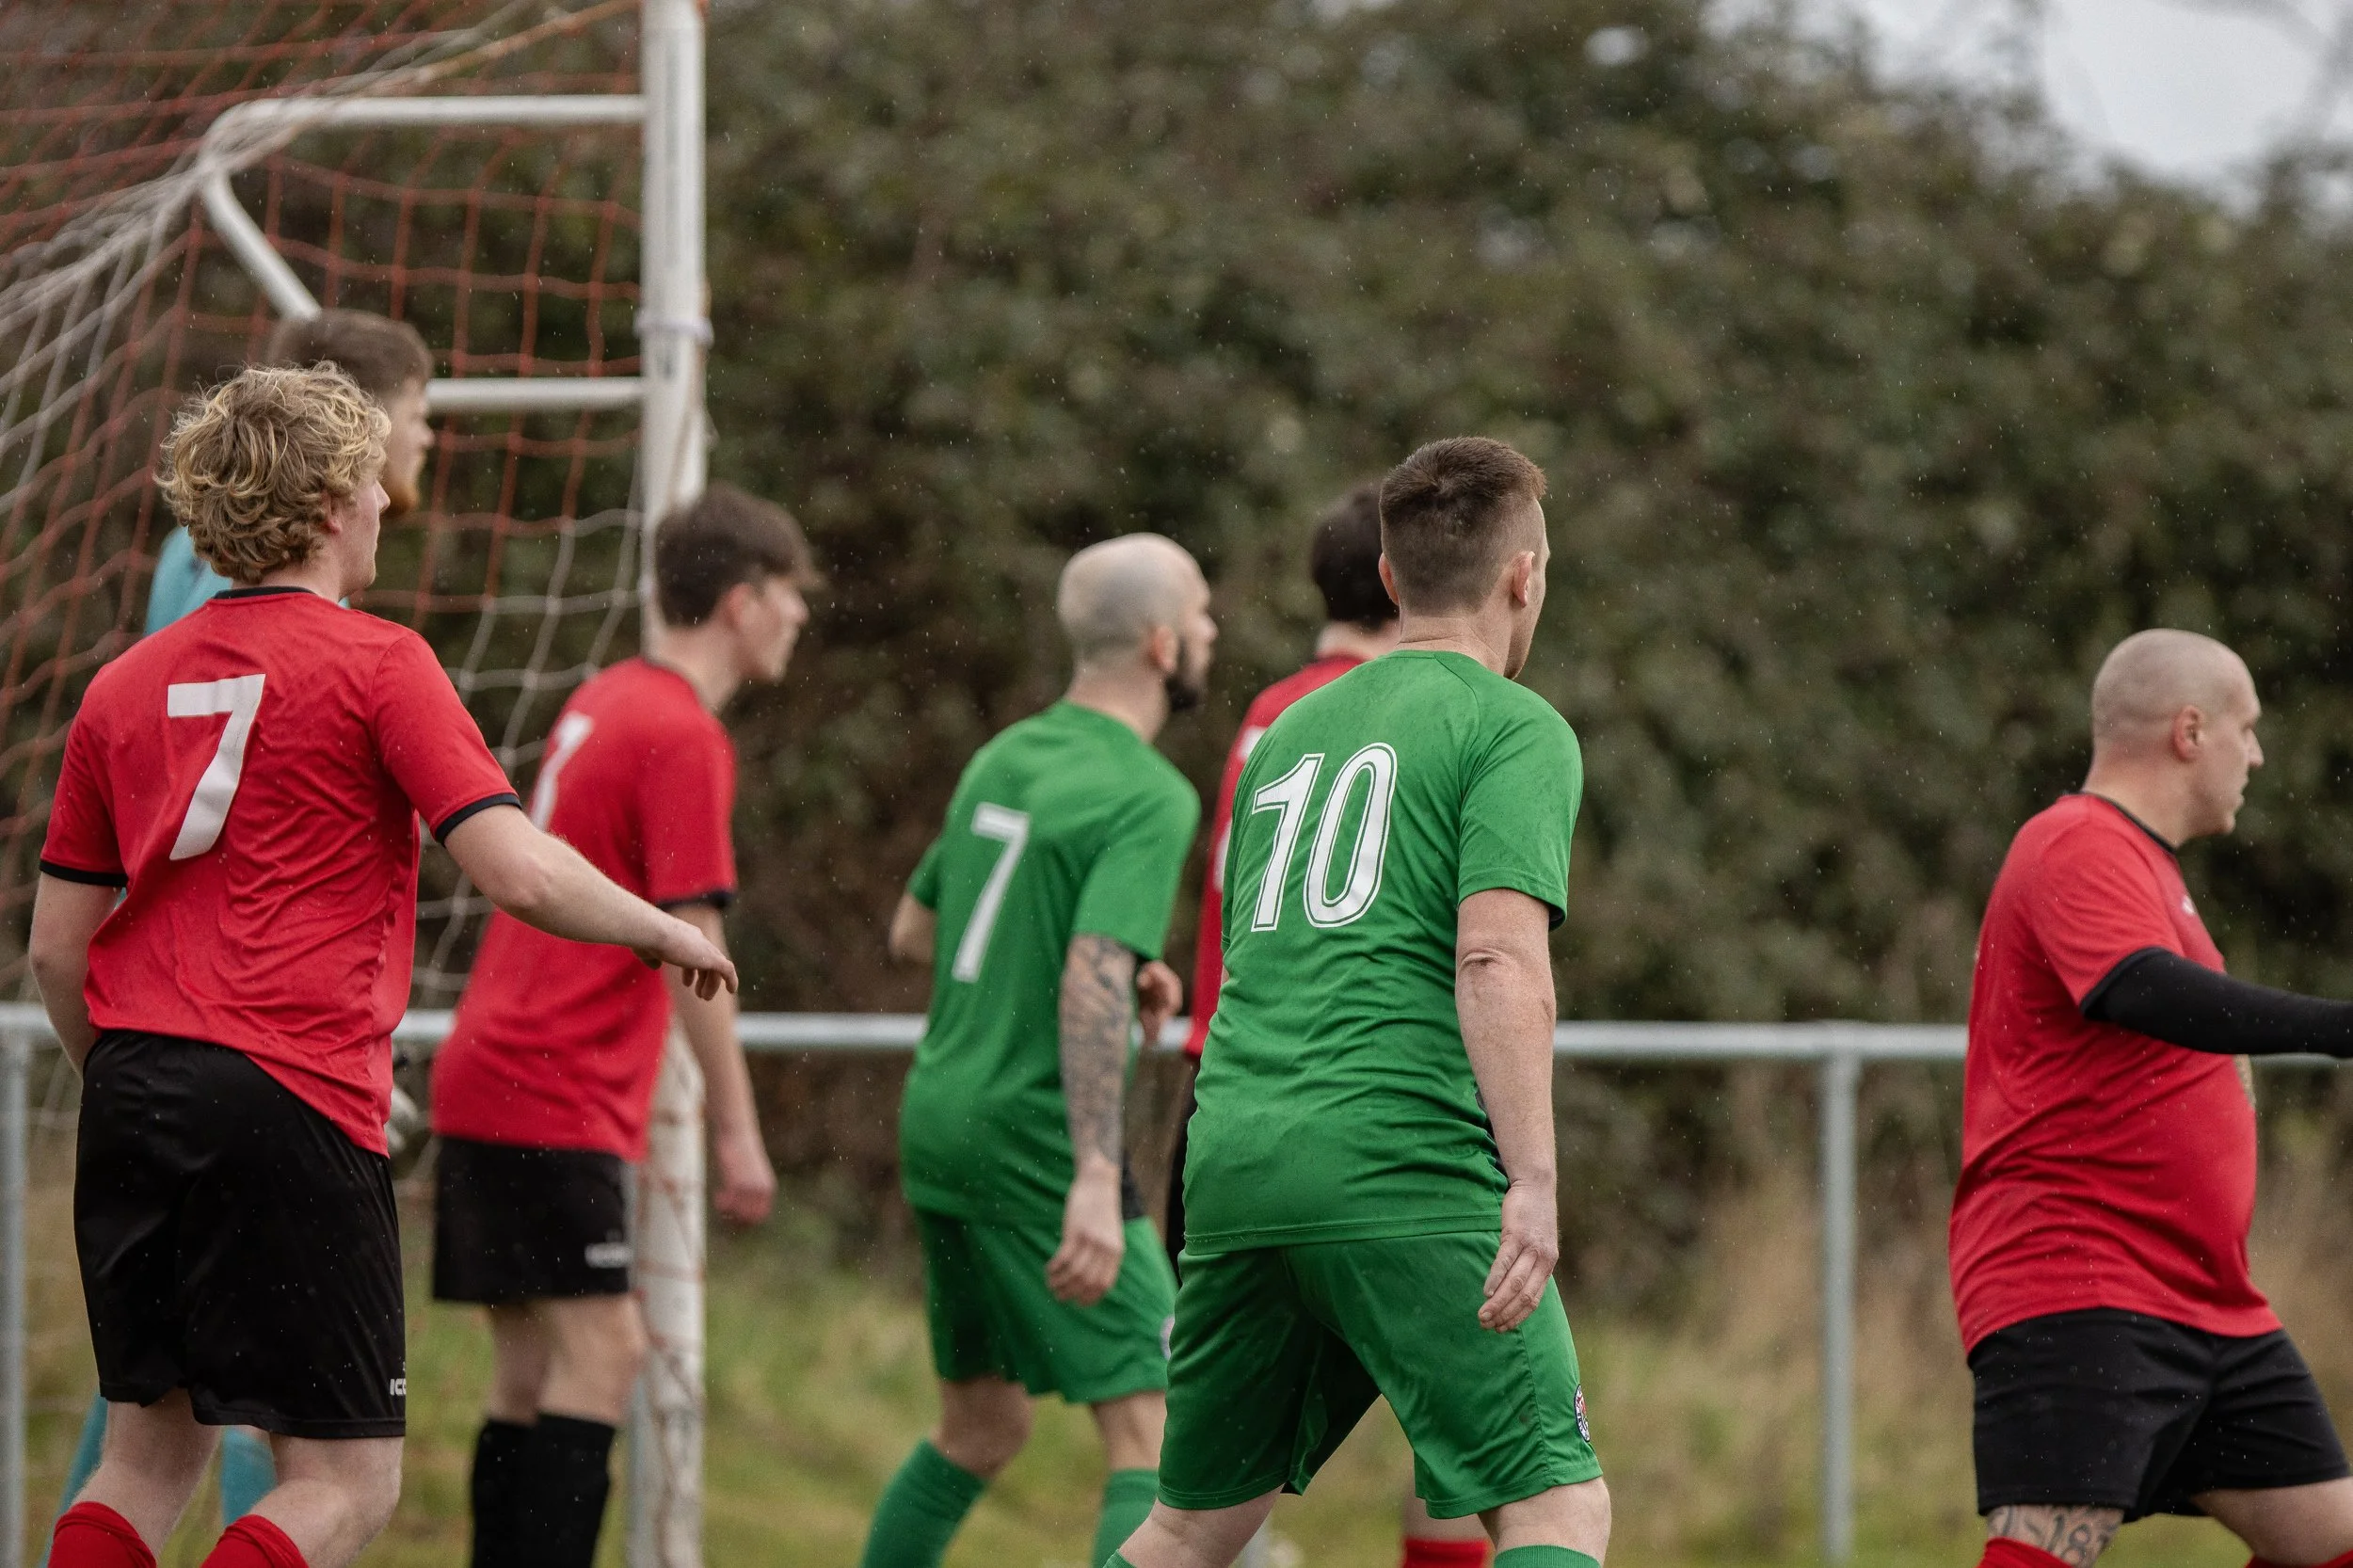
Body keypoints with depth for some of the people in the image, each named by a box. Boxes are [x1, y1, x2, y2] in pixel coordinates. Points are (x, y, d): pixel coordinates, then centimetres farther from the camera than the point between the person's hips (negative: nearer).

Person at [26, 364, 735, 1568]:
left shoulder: (127, 685, 14)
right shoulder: (375, 664, -3)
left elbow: (55, 948, 14)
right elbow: (517, 874, -12)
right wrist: (662, 931, 5)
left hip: (135, 1099, 6)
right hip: (294, 1105, -6)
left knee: (151, 1453, 15)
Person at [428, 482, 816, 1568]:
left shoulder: (601, 706, 16)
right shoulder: (684, 738, -12)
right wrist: (737, 1129, -13)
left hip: (489, 1079, 9)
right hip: (554, 1100, -9)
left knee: (534, 1365, 9)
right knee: (602, 1350, -13)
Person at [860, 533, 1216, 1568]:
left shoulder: (1006, 759, 12)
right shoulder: (1149, 798, -13)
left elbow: (912, 932, 23)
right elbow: (1092, 986, -24)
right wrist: (1097, 1181, -30)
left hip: (938, 1123, 9)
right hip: (1033, 1140, -9)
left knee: (981, 1426, 20)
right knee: (1153, 1435, -8)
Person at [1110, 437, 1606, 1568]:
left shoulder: (1291, 732, 24)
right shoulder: (1514, 728, 2)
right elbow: (1497, 953, -12)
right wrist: (1532, 1180, -18)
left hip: (1234, 1167, 7)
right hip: (1403, 1170, -7)